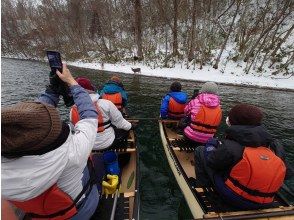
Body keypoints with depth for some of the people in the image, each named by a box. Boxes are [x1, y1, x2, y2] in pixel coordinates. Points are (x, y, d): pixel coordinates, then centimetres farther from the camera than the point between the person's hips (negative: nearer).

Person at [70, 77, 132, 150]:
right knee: (126, 129, 19)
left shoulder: (73, 110, -13)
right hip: (107, 142, -5)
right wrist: (130, 125, 5)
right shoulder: (105, 104, -27)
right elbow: (120, 123, -16)